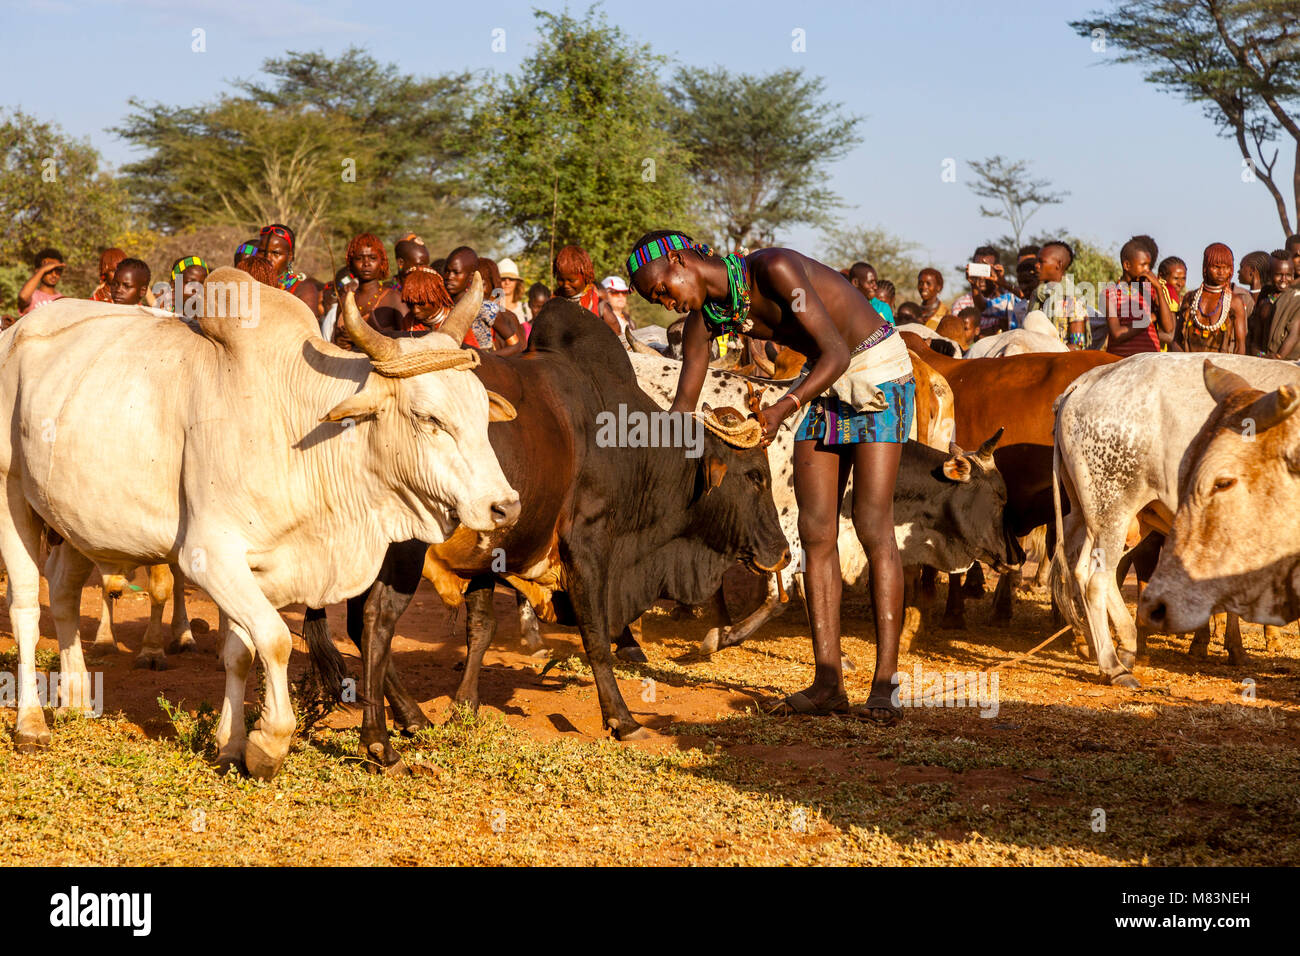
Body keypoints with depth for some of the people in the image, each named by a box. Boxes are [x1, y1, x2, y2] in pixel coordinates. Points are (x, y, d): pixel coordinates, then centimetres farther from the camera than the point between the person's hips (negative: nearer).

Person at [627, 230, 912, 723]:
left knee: (872, 525, -14)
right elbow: (683, 408, 1)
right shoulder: (704, 317, -4)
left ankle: (884, 686, -15)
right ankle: (828, 681, -1)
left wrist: (785, 407, -40)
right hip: (824, 384, 8)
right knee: (815, 531, -1)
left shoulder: (773, 269, -27)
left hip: (879, 372, -8)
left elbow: (836, 352, -29)